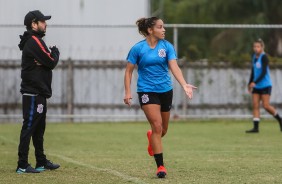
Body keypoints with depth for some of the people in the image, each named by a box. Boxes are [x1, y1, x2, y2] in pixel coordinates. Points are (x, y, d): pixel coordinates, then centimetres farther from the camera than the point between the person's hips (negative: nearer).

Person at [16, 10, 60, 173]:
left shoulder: (31, 41, 17)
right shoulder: (35, 42, -14)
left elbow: (46, 63, 13)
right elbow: (51, 62, -17)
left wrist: (53, 54, -10)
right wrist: (55, 52, 4)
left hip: (38, 94, 11)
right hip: (33, 94, -11)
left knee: (39, 129, 16)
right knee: (29, 128, -10)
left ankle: (42, 162, 24)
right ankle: (22, 166, -10)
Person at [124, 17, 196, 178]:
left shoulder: (167, 46, -2)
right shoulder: (138, 48, -6)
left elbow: (174, 67, -13)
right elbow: (129, 71, 1)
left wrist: (184, 85, -28)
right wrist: (128, 92, -9)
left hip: (165, 90, 3)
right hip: (147, 91, -3)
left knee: (163, 130, 13)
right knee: (157, 126, -16)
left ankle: (152, 138, 51)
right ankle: (160, 166, -11)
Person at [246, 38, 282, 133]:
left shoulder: (264, 57, -13)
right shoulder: (254, 57, 10)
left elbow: (264, 72, -20)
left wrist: (255, 82, -26)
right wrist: (250, 83, 18)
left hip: (265, 85, -7)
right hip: (256, 86, 7)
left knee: (266, 106, -9)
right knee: (255, 105, -3)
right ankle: (256, 127, -6)